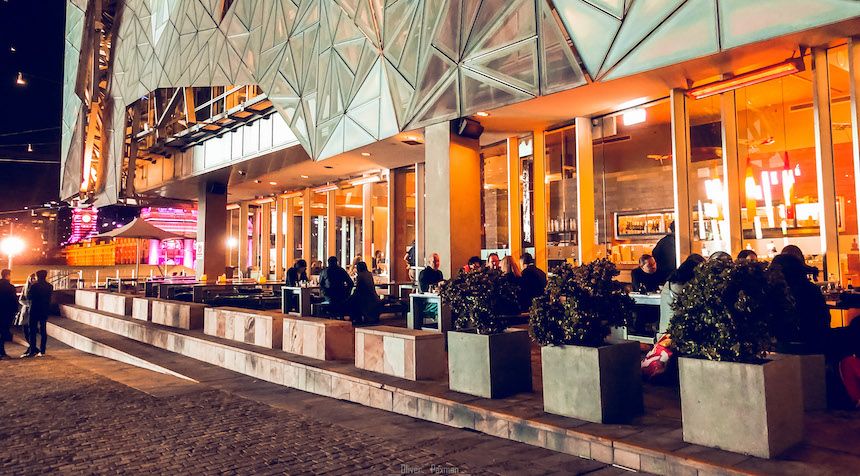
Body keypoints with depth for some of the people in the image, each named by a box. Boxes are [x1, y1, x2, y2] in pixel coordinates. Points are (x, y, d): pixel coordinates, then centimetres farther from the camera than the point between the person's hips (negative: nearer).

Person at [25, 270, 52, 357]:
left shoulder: (34, 285, -13)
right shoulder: (50, 286, 1)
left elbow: (28, 297, -6)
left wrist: (28, 291, 10)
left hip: (35, 311, -4)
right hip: (45, 311, 4)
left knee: (32, 331, 3)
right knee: (43, 330, 8)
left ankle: (32, 351, 3)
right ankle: (42, 351, 9)